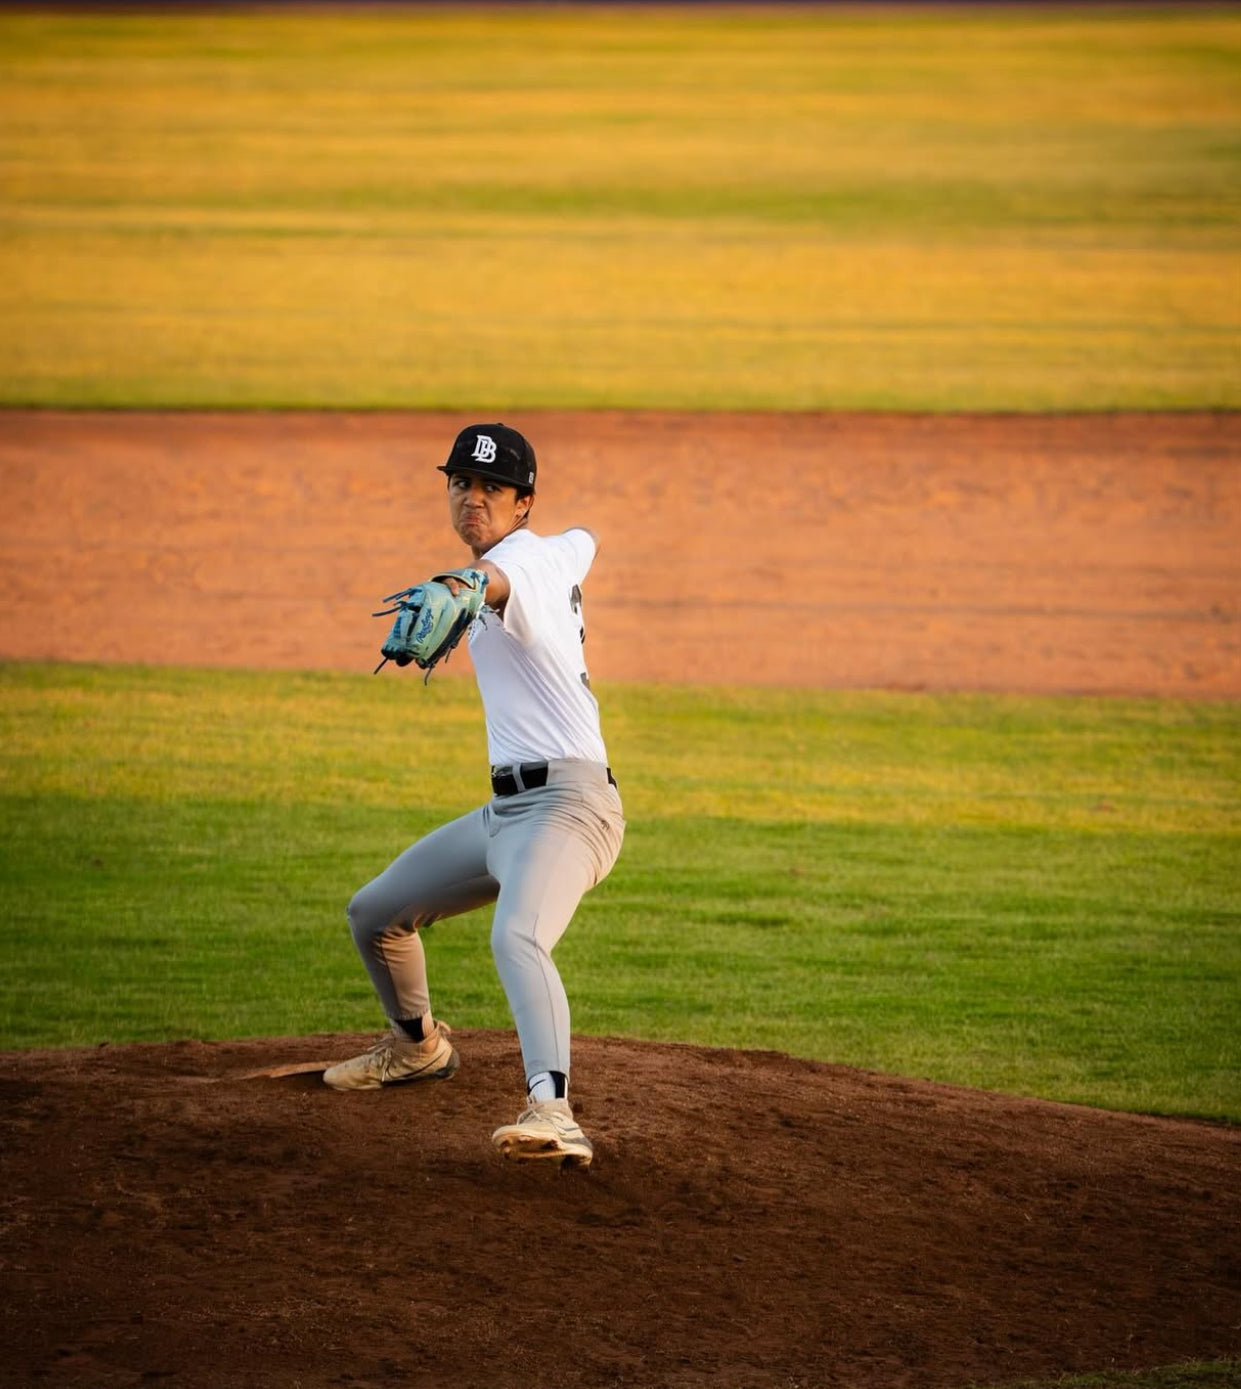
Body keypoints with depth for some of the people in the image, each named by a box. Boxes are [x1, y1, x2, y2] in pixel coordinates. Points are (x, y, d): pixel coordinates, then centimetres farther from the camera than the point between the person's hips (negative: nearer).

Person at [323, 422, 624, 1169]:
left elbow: (494, 578, -40)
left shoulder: (525, 554, -13)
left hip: (563, 805, -10)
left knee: (517, 937, -37)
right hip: (505, 807, 10)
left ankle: (552, 1112, -55)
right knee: (374, 912, 23)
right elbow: (585, 540, 40)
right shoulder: (560, 554, 14)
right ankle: (419, 1044, 48)